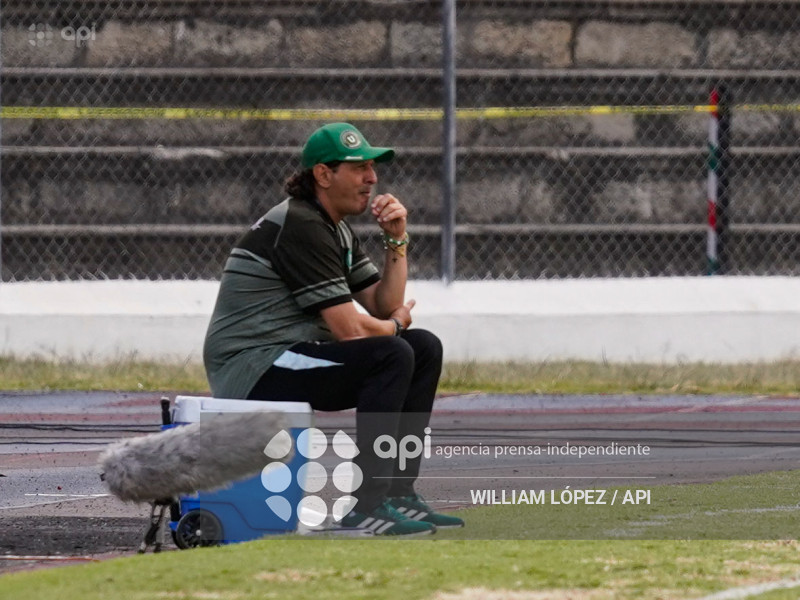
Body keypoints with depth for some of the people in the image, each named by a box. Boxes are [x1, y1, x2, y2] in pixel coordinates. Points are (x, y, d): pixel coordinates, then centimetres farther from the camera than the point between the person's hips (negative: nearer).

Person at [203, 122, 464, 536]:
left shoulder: (337, 231, 16)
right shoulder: (300, 226, -17)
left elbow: (384, 306, 15)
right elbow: (349, 328, -20)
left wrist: (397, 239, 3)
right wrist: (395, 324, 1)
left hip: (288, 357, 11)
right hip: (249, 373, -11)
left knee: (425, 348, 9)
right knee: (392, 355, -25)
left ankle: (396, 494, 6)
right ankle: (367, 506, -25)